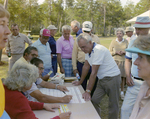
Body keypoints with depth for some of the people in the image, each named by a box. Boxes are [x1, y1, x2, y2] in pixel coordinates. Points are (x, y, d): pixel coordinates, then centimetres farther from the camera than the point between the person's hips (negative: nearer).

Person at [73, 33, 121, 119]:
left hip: (112, 78, -8)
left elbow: (94, 73, -26)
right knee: (94, 101, 6)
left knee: (113, 105, 3)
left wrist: (88, 91, -24)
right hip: (102, 79, 8)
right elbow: (86, 66, 12)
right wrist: (80, 81, 17)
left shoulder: (98, 50, -25)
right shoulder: (88, 50, 2)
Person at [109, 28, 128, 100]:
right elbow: (109, 52, 5)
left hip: (123, 61, 1)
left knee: (123, 76, 3)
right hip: (115, 61, -1)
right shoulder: (113, 42, 3)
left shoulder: (126, 42, 6)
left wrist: (124, 52, -10)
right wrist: (116, 52, -12)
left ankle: (122, 92, 17)